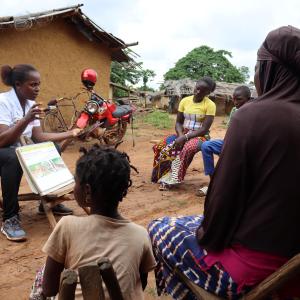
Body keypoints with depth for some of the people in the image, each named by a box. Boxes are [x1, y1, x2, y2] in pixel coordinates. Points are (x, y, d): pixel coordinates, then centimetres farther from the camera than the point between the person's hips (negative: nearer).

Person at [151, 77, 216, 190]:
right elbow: (178, 122, 6)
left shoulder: (210, 105, -10)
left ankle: (171, 179, -23)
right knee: (163, 145, -20)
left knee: (187, 148, -37)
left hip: (200, 136, -5)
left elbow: (204, 129, -16)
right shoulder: (185, 101, 4)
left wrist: (185, 137, -24)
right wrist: (180, 135, -15)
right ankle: (163, 176, -8)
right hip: (183, 134, 5)